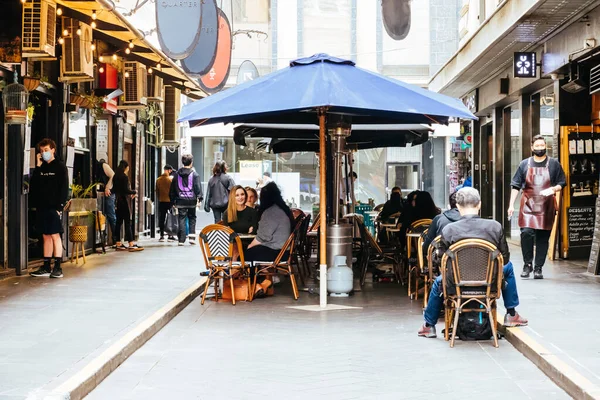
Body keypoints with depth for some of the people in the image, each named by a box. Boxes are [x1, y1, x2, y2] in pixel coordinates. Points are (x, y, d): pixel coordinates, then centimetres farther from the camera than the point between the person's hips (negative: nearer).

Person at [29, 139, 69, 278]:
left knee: (55, 235, -6)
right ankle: (46, 267, 11)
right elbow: (33, 185, 6)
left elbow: (64, 188, -6)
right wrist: (37, 167, 0)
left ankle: (58, 268, -5)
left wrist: (60, 206, -14)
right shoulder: (41, 168, 14)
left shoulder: (60, 167, -2)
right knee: (46, 236, 8)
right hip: (42, 207, 6)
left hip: (54, 207, -6)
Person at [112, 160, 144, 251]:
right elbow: (126, 190, -18)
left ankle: (118, 244, 11)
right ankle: (131, 244, -7)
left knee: (119, 222, 9)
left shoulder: (115, 177, 11)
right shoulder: (124, 177, -13)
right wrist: (134, 192, 0)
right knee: (128, 222, -6)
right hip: (124, 202, -8)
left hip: (118, 202, 8)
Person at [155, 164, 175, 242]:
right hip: (170, 201, -3)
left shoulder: (158, 180, 2)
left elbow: (157, 191, 7)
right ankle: (170, 236, 2)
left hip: (161, 201, 3)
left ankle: (162, 236, 7)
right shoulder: (171, 179, -10)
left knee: (161, 219, 7)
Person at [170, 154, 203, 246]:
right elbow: (198, 187, -9)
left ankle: (181, 240, -2)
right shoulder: (194, 174, -3)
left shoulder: (177, 174, 6)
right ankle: (192, 237, 2)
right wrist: (199, 198, -7)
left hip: (181, 201, 2)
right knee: (192, 218, 12)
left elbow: (172, 188, 10)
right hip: (191, 200, -1)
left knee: (181, 219, 3)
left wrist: (173, 200, 15)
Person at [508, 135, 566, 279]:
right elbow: (516, 186, 8)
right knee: (526, 233, -16)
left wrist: (554, 188, -13)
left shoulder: (554, 164, 7)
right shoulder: (525, 164, 8)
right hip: (528, 205, 0)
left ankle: (538, 268, 11)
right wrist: (511, 205, 1)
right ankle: (527, 265, -1)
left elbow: (562, 184, 9)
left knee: (543, 238, 2)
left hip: (546, 207, 0)